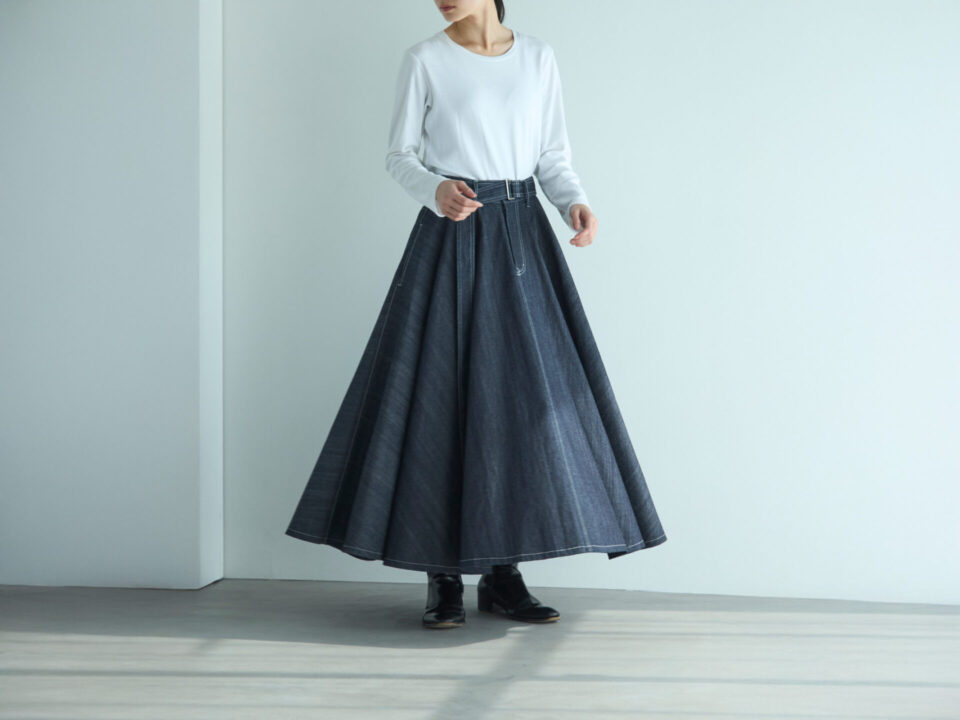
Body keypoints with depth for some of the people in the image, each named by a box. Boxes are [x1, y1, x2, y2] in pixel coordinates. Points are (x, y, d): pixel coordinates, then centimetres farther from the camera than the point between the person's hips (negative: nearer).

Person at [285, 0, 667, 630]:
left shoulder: (539, 58, 10)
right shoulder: (425, 60, 2)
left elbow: (554, 156, 11)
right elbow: (399, 157, 2)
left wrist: (576, 203, -8)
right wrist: (437, 190, -19)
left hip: (523, 234, 3)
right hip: (452, 236, -3)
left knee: (527, 396, -1)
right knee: (444, 395, -5)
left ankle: (503, 574, 8)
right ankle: (445, 580, 3)